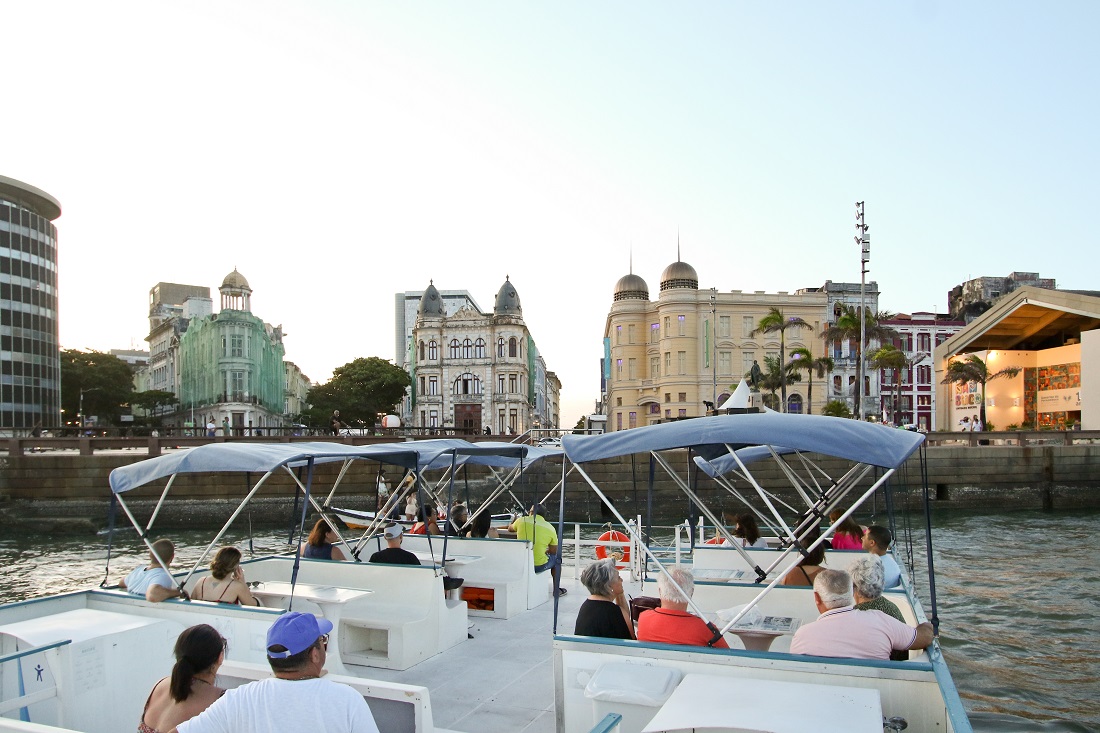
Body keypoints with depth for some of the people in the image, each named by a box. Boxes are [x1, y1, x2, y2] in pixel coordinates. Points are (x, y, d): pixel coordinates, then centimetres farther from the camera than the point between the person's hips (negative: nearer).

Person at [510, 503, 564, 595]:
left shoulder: (522, 520, -3)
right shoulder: (550, 528, -5)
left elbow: (510, 529, 21)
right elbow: (553, 551, 3)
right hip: (539, 566, -2)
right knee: (556, 557, 27)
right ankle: (557, 590, 31)